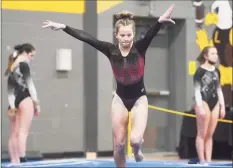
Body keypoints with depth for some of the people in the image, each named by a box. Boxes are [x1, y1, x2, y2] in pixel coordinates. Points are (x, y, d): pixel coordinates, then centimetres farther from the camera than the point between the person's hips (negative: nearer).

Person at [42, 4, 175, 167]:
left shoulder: (140, 48, -15)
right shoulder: (111, 50, -10)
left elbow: (151, 34, -35)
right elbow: (86, 37, -15)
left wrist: (160, 21, -56)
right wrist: (63, 27, -23)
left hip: (139, 98, -2)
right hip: (120, 99, 2)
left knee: (135, 139, -19)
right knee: (118, 143, 2)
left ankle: (137, 149, 19)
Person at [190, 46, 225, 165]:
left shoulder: (216, 71, 13)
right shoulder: (200, 71, -7)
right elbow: (197, 90, -10)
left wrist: (222, 106, 13)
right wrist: (200, 107, -17)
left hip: (214, 103, 7)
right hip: (203, 102, -6)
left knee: (210, 135, 7)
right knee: (202, 134, -3)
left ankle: (208, 160, 9)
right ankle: (201, 160, -1)